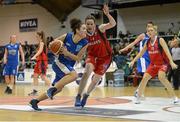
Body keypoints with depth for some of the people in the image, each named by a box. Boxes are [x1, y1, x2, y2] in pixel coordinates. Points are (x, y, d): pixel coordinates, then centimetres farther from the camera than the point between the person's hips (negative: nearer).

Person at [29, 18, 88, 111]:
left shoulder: (84, 43, -10)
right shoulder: (67, 37, -15)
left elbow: (78, 58, -10)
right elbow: (52, 44, 0)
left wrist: (66, 52, -23)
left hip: (69, 66, 5)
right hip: (59, 63, -5)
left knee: (58, 89, 9)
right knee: (74, 75, -32)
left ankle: (35, 101, 22)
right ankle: (53, 89, -23)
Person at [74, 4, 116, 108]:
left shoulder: (100, 29, -22)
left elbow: (113, 24, -35)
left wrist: (107, 14, -51)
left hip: (105, 57, 0)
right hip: (92, 55, 1)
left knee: (96, 79, 6)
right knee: (87, 73, -25)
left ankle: (86, 95, 31)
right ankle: (78, 97, -15)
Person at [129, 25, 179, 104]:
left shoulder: (160, 40, -13)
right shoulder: (147, 42, 3)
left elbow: (167, 51, -22)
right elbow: (141, 53, 16)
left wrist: (171, 62, -33)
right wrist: (133, 61, 13)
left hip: (163, 63, -5)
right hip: (153, 64, 5)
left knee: (161, 77, -28)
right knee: (145, 78, -8)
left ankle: (174, 97, -18)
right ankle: (138, 97, 6)